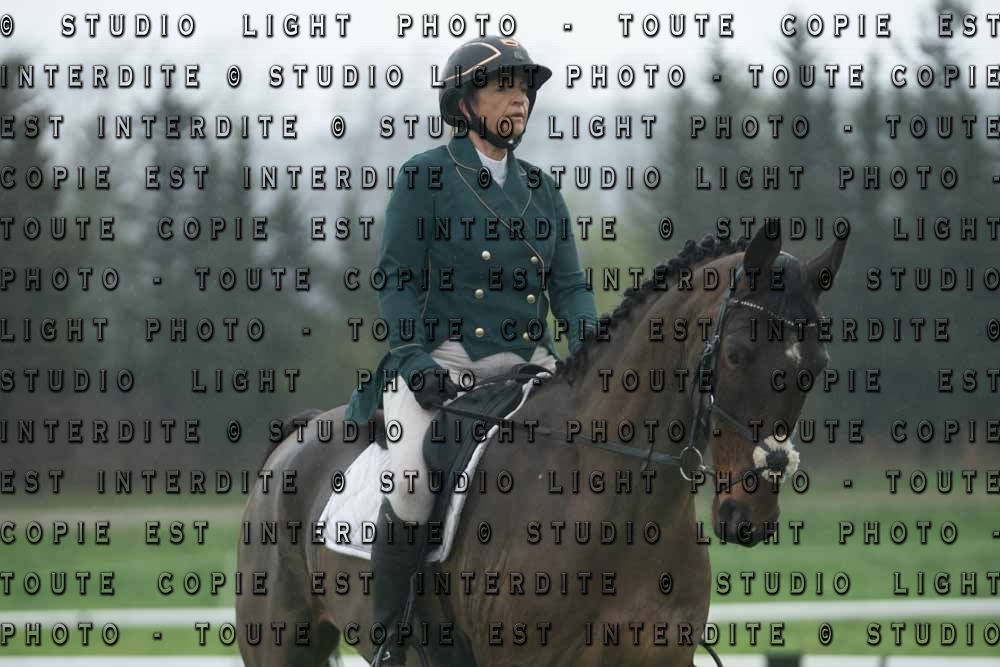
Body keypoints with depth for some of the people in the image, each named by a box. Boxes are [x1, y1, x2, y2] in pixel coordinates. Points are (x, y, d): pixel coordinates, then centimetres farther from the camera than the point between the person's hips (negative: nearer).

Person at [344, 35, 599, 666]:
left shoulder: (542, 189, 16)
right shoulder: (426, 176, 3)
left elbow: (570, 285, 13)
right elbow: (399, 278, -1)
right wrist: (416, 359, -15)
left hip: (530, 363, 5)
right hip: (445, 360, -5)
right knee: (414, 483, -29)